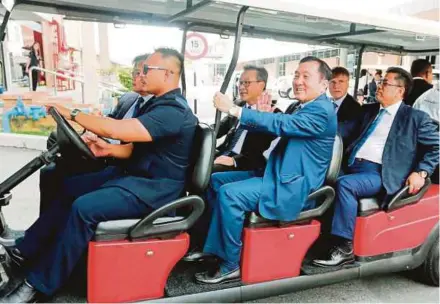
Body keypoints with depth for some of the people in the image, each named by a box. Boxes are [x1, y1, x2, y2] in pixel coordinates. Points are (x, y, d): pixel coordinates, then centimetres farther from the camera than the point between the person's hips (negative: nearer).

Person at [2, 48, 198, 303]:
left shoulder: (173, 111, -22)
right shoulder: (158, 103, 13)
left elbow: (117, 129, -29)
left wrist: (72, 114, -17)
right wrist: (109, 150, -2)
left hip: (153, 188, -10)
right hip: (134, 174, 10)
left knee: (84, 208, -25)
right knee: (68, 189, 5)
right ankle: (25, 252, 12)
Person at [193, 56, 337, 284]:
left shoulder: (322, 111, -15)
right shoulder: (304, 108, 16)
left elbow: (281, 124, -27)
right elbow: (280, 130, 14)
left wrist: (233, 109, -28)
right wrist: (263, 116, -7)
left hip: (294, 187, -10)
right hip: (279, 176, 10)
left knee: (229, 194, -27)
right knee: (216, 180, 6)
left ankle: (230, 266, -12)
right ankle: (215, 246, 9)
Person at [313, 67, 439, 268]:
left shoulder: (415, 117, 7)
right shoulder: (369, 111, 22)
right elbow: (346, 129, 14)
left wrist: (421, 173, -7)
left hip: (378, 174, -5)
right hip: (351, 167, 6)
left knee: (344, 184, -33)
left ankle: (345, 248, -23)